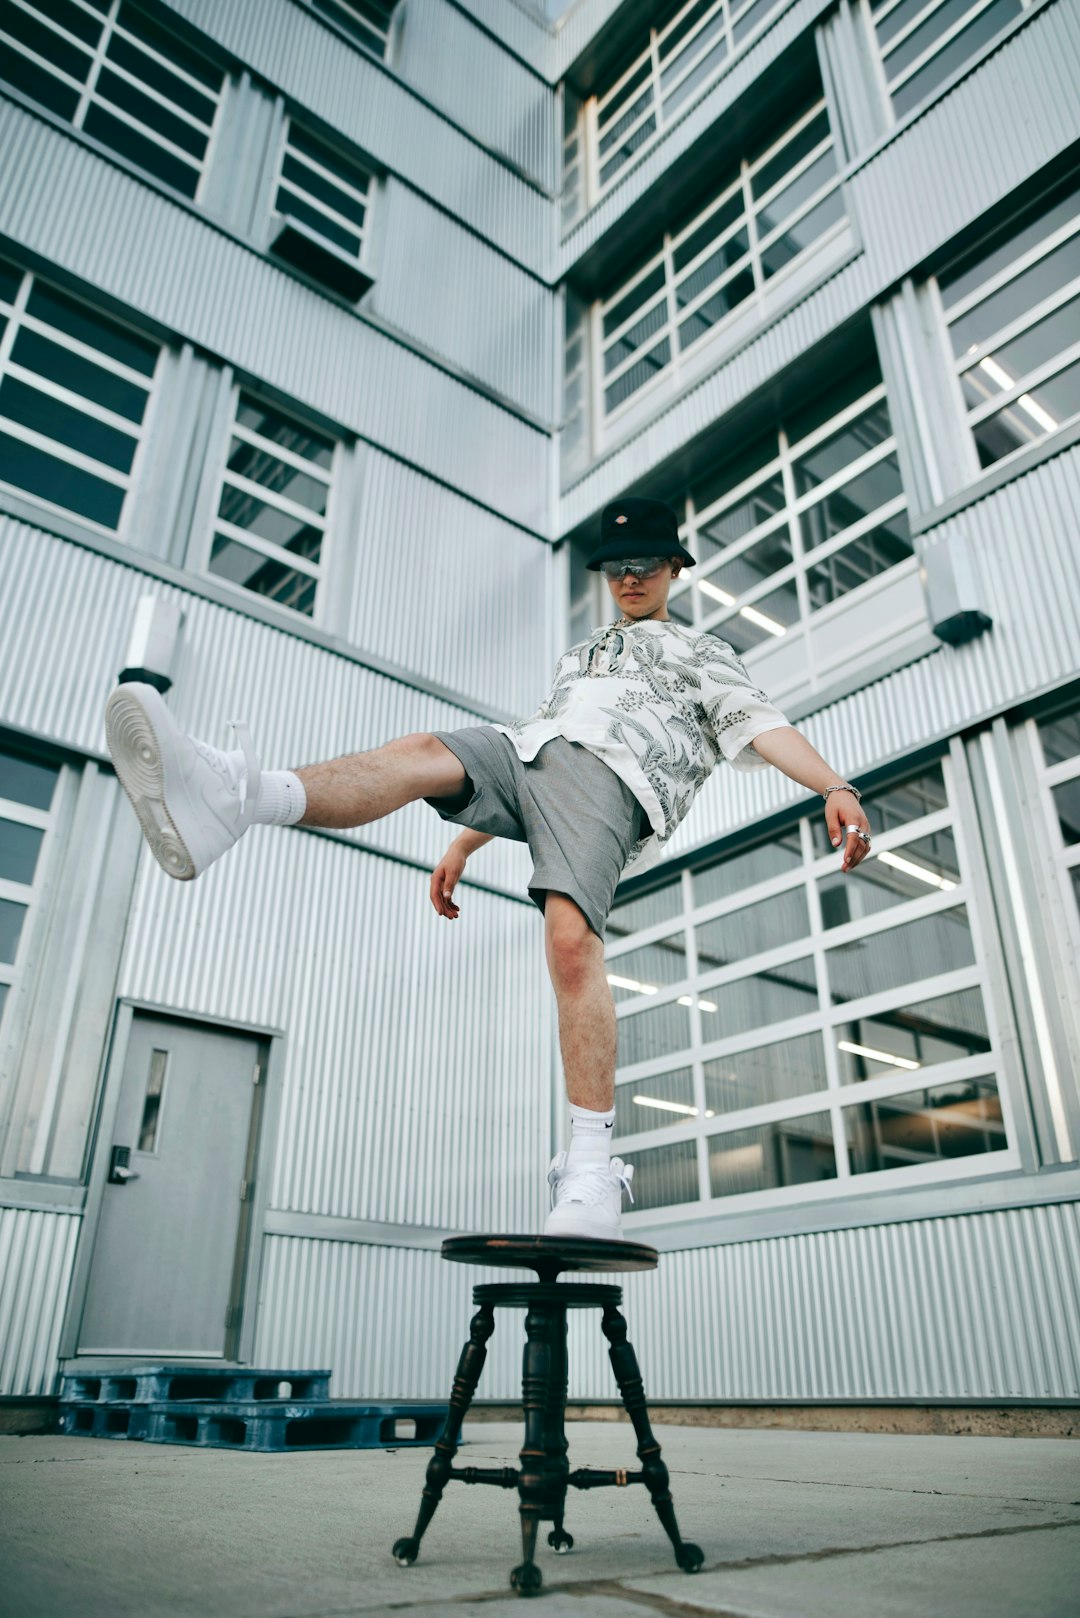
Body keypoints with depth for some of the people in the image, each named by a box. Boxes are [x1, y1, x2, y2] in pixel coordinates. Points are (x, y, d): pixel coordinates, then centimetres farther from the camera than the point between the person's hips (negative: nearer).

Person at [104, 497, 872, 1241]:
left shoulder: (704, 655, 25)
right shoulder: (580, 654, 40)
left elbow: (765, 727, 5)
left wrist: (836, 787, -14)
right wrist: (463, 843, 26)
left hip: (611, 776, -5)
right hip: (524, 750, 5)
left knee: (571, 936, -30)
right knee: (421, 752, -25)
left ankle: (592, 1169, -26)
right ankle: (232, 799, -52)